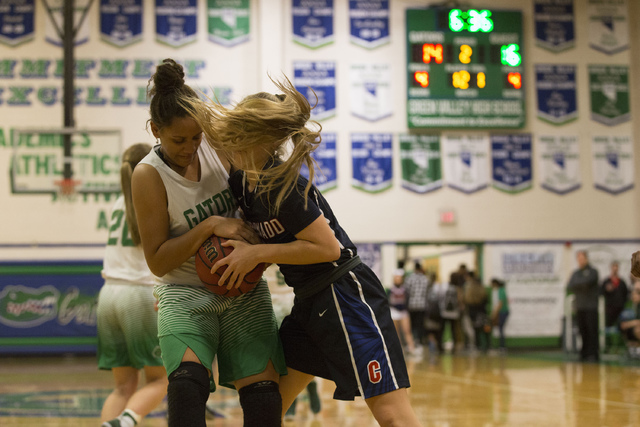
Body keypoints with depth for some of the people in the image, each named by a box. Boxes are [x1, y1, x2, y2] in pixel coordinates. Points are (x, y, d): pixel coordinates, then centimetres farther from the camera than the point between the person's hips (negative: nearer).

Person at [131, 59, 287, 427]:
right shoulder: (149, 175, -14)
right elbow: (157, 261, -14)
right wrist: (211, 226, -23)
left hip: (244, 292, 4)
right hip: (185, 295, -4)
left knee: (263, 395, -8)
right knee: (188, 383, -29)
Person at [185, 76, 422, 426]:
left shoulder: (281, 186, -21)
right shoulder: (242, 182, 6)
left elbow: (327, 247, -19)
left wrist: (256, 254, -18)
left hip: (345, 294, -10)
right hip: (310, 302, 10)